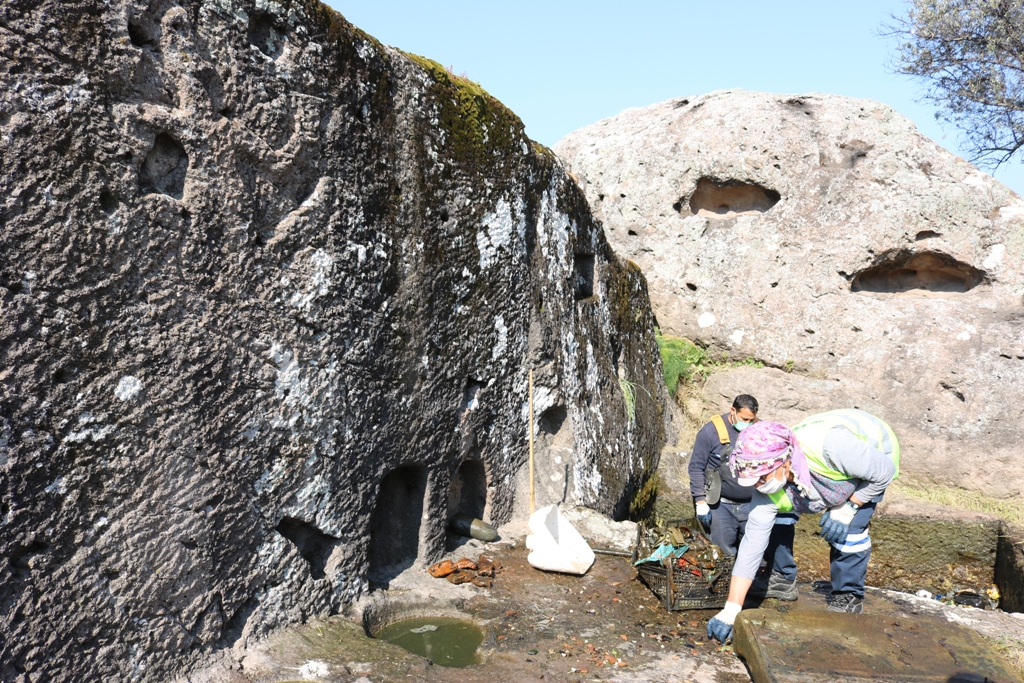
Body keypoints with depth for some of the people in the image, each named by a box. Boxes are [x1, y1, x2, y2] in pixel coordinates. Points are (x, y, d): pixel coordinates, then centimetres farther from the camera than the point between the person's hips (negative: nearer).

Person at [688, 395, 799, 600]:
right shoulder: (711, 431, -9)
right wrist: (701, 501, -10)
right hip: (721, 505, -2)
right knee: (724, 554, 4)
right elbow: (696, 467, -6)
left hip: (752, 505, 2)